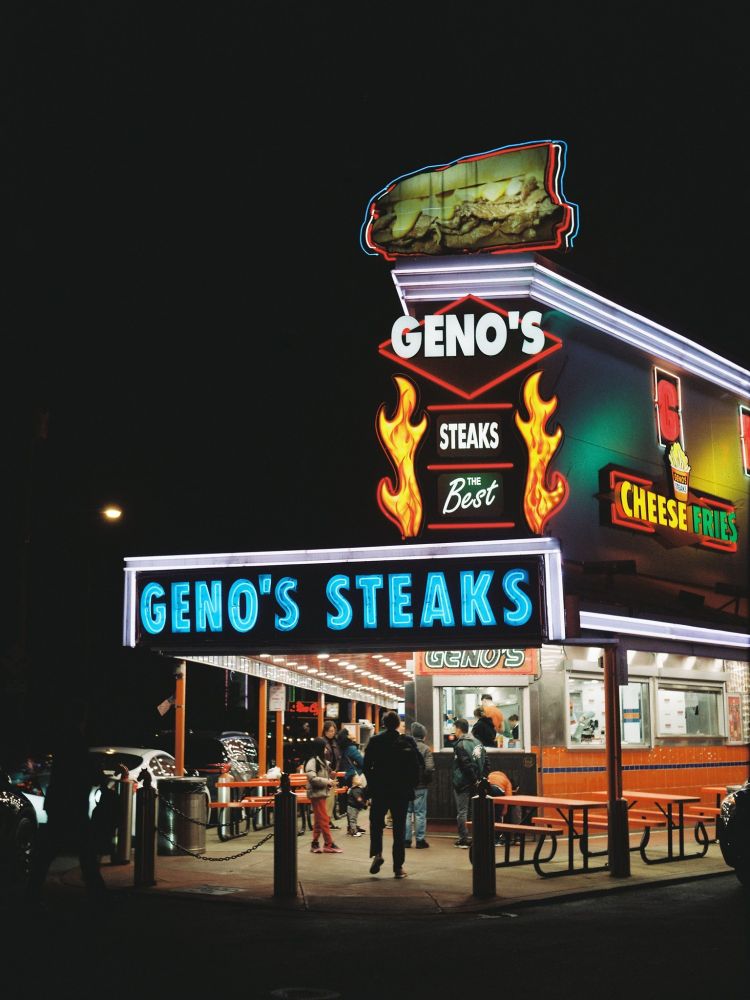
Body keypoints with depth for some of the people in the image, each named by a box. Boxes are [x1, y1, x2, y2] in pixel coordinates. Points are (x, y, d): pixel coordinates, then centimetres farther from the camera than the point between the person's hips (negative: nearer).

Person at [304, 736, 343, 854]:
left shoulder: (321, 761, 13)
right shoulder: (312, 761, -15)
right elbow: (312, 778, -23)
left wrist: (330, 780, 3)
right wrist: (327, 781, -20)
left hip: (321, 793, 9)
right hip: (316, 794, -9)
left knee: (319, 821, 12)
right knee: (324, 819, -5)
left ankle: (315, 844, 17)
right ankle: (328, 844, 0)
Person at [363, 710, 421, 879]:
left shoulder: (374, 741, -5)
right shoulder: (408, 741, -6)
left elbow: (366, 766, -3)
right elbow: (416, 766, -7)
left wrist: (371, 785, 10)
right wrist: (412, 785, 6)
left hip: (379, 791, 0)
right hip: (401, 792, 0)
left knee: (376, 823, 17)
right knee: (399, 828, 6)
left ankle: (377, 853, -7)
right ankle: (398, 867, 5)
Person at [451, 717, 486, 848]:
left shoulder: (460, 745, -16)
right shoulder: (477, 742, 9)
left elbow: (467, 765, -20)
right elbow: (485, 762, 10)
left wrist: (474, 779, -11)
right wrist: (480, 777, 10)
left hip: (462, 784, -7)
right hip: (475, 783, 7)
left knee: (462, 811, 0)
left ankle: (463, 839, 1)